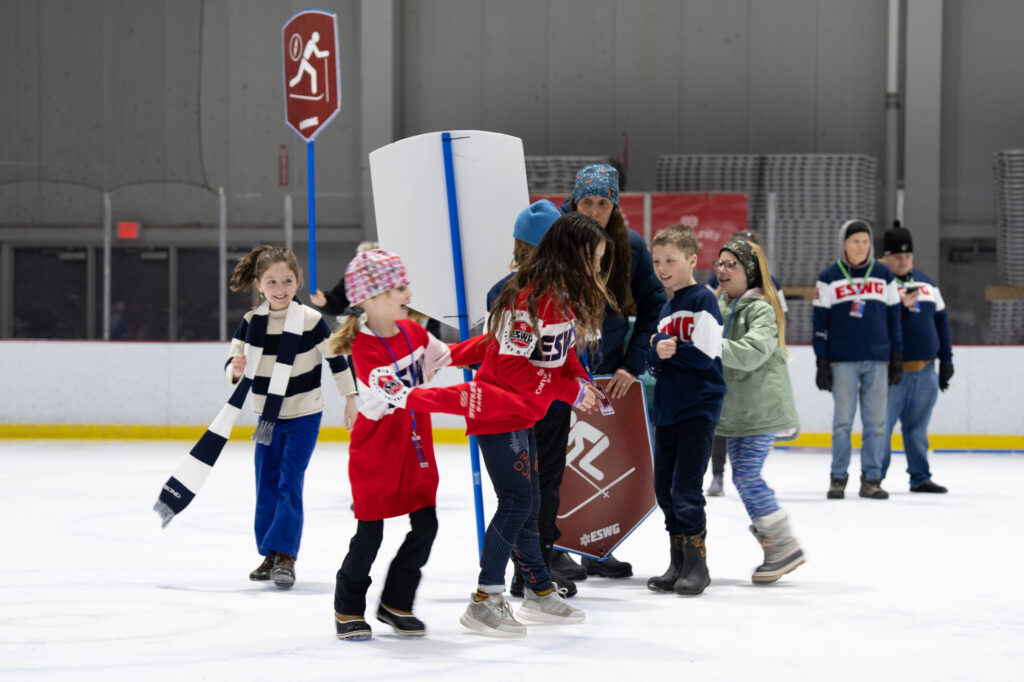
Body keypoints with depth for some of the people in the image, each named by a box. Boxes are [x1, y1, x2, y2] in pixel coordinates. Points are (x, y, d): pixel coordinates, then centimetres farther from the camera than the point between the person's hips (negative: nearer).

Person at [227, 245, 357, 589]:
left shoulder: (311, 320, -14)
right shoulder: (252, 322, -5)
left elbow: (337, 357, -4)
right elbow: (233, 361, -3)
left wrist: (350, 398, 2)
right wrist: (236, 370, -27)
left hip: (304, 416, -4)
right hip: (268, 416, 4)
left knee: (290, 484, -11)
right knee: (265, 486, 6)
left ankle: (285, 555, -10)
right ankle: (270, 556, 16)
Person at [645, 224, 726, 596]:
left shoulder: (703, 300, -9)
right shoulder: (667, 308, 17)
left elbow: (705, 356, -17)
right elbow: (655, 365, 14)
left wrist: (671, 348, -20)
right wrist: (657, 353, -6)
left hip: (698, 409, -8)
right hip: (668, 409, 8)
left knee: (686, 489, -10)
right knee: (665, 489, 9)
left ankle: (697, 565, -2)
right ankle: (677, 564, 18)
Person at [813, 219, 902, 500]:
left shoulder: (883, 275, 8)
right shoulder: (829, 277, 1)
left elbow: (894, 317, 12)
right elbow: (820, 322, 1)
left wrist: (897, 358, 8)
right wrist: (822, 363, -3)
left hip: (877, 361, 2)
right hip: (843, 361, -2)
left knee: (876, 422, 2)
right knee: (843, 421, 0)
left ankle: (871, 479, 8)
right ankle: (838, 478, 8)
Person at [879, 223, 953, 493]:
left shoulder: (926, 283, 14)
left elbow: (941, 321, 20)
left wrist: (946, 360, 16)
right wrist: (900, 303, -27)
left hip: (924, 371, 5)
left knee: (917, 428, 12)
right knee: (882, 427, -5)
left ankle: (920, 477, 20)